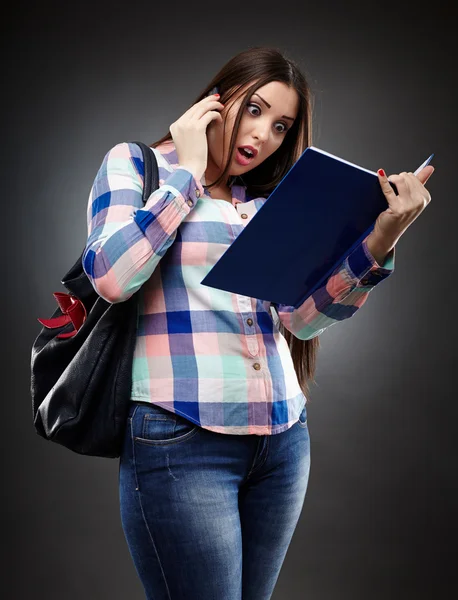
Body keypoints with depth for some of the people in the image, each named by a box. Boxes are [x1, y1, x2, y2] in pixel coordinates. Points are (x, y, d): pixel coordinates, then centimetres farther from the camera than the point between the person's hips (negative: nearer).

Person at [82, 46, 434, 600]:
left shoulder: (267, 203, 15)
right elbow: (109, 276, -14)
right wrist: (188, 171, -6)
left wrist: (380, 241, -9)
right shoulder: (134, 163, 4)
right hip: (181, 437, -5)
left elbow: (303, 318, 4)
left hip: (282, 438, 5)